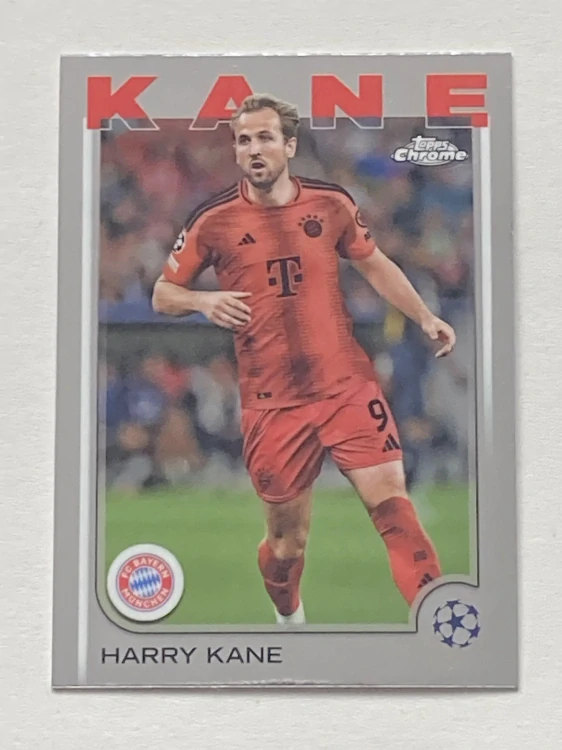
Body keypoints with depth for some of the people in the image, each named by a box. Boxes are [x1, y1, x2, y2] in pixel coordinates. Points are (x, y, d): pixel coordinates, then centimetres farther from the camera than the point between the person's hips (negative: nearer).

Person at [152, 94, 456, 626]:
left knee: (394, 508, -12)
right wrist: (205, 301, -14)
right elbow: (163, 295, 7)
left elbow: (375, 265, 19)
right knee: (287, 539, 9)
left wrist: (424, 317, 11)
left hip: (348, 387, 1)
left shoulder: (331, 203, 3)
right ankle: (288, 619, 41)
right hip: (272, 405, -1)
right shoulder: (213, 220, -2)